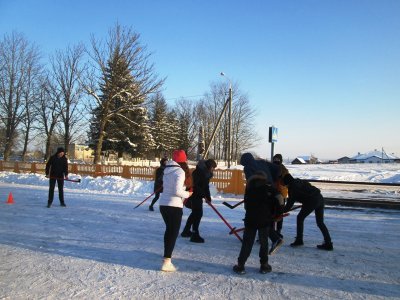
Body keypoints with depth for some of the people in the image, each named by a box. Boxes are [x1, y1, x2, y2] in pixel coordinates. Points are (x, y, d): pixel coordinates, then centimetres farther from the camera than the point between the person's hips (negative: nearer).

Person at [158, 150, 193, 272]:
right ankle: (167, 262, -7)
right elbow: (177, 191, -20)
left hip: (163, 204, 8)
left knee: (169, 229, 24)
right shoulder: (180, 171, -13)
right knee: (173, 232, -2)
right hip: (174, 206, -8)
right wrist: (187, 194, -3)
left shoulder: (167, 170, 10)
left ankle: (167, 254, 40)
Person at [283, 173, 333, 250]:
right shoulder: (300, 181, 21)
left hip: (312, 201, -8)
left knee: (300, 218, 10)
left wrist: (284, 211, 15)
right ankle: (328, 243, 14)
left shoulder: (292, 187, -1)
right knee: (320, 222, 15)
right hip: (320, 198, 8)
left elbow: (290, 202, 3)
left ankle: (299, 240, 14)